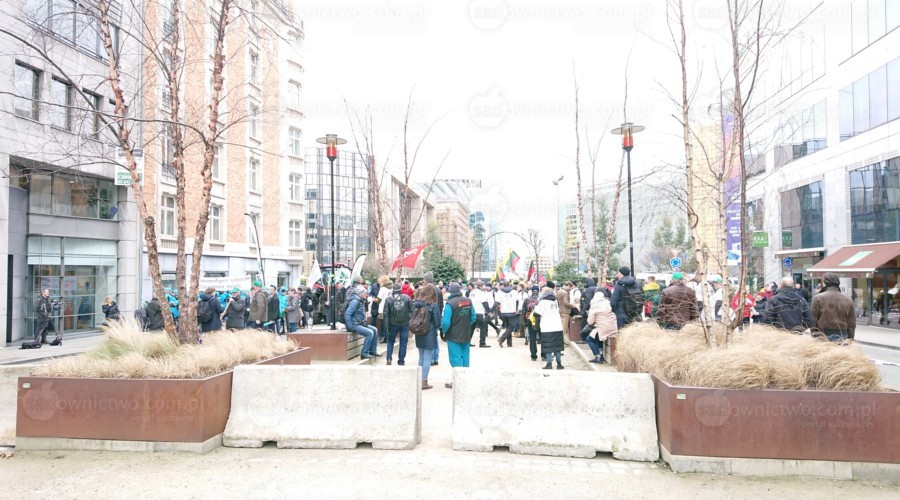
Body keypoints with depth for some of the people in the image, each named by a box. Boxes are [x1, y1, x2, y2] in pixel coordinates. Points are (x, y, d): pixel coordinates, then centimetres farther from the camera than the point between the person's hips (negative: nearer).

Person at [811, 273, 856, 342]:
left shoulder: (818, 298, -5)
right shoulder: (847, 300, 6)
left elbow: (812, 320, -5)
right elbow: (852, 324, 9)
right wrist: (850, 340, 16)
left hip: (823, 336, -3)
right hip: (842, 337, 3)